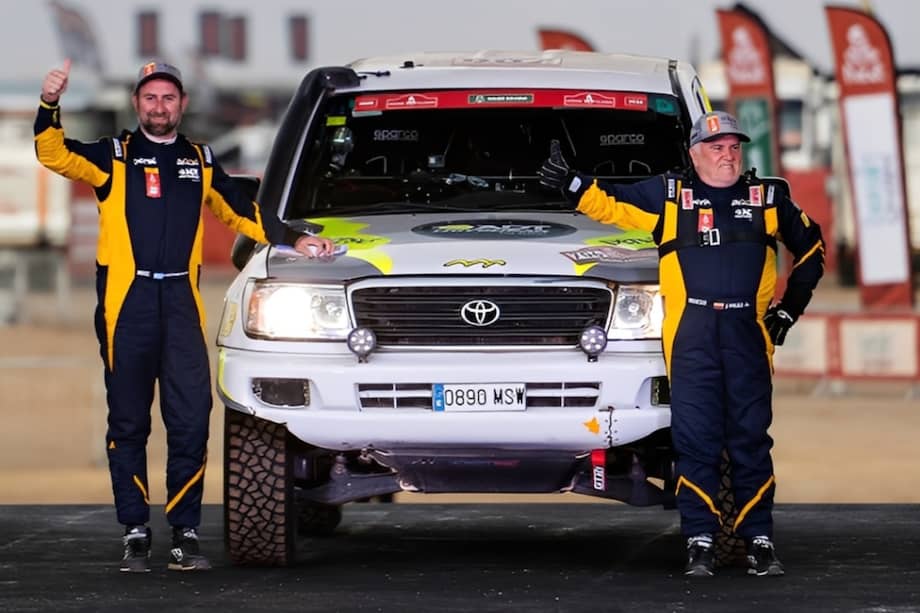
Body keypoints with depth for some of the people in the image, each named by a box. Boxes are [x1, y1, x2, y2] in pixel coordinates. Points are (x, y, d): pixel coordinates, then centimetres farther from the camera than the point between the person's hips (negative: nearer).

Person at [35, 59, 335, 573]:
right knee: (128, 423, 2)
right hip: (126, 302, -2)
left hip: (182, 302, 2)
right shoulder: (114, 156, 8)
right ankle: (136, 533, 8)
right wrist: (50, 105, -26)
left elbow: (243, 214, 26)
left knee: (191, 421, -6)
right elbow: (55, 154, -8)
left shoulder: (201, 162, 18)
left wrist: (294, 240, 17)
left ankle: (186, 532, 0)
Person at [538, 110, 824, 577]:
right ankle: (700, 542, 0)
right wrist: (570, 184, -9)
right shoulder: (668, 195, 9)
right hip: (690, 334, -1)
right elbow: (610, 203, 8)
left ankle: (759, 540, 7)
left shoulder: (768, 198, 14)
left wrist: (790, 308, 16)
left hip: (748, 332, 1)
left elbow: (810, 248, 23)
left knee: (751, 438, 2)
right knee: (695, 438, -4)